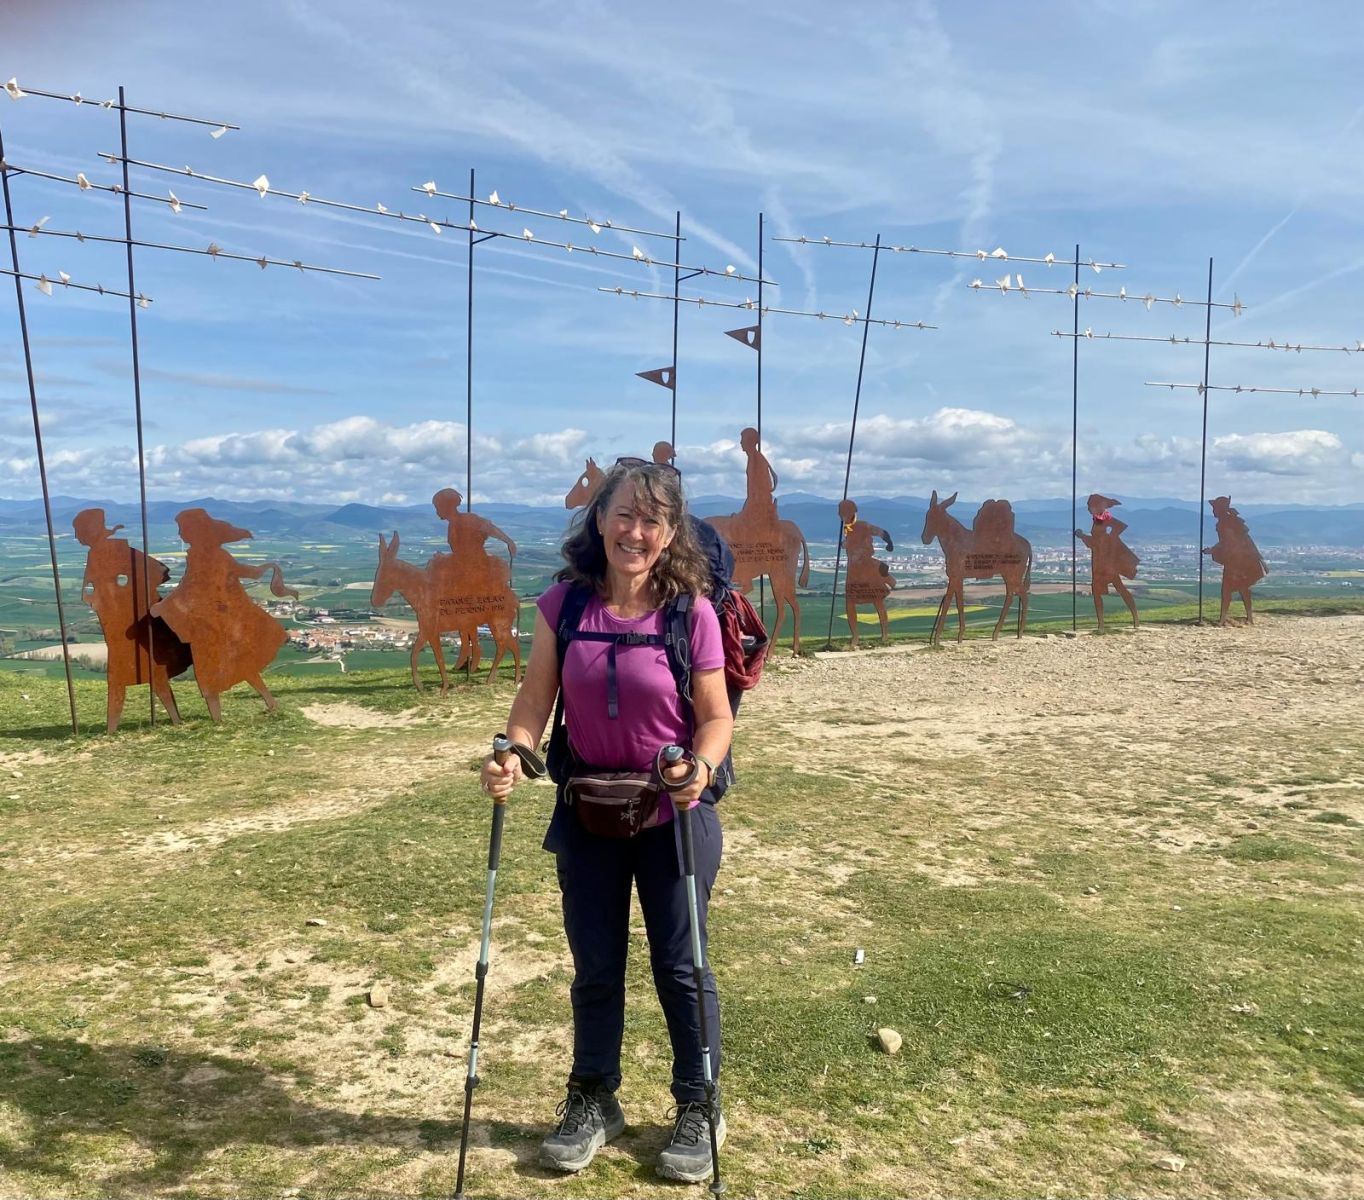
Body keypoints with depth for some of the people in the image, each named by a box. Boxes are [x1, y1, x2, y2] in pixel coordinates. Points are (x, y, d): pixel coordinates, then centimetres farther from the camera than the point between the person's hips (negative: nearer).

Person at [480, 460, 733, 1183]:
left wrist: (700, 767, -28)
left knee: (679, 965, 11)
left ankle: (698, 1109, 33)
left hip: (672, 817, -2)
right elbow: (535, 698, -5)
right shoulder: (564, 604, -7)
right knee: (595, 964, 18)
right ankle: (592, 1101, 40)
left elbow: (716, 716, -9)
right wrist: (513, 755, -22)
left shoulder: (691, 614, -14)